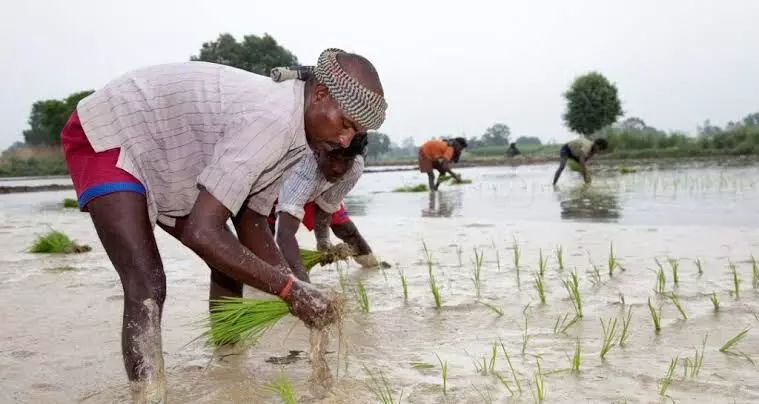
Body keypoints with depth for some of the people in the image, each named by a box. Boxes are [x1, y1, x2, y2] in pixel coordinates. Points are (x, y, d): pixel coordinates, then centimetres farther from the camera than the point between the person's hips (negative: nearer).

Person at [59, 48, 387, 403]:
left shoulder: (290, 130, -4)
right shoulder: (272, 119, -35)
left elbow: (251, 222, 1)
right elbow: (202, 232, -38)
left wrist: (301, 294, -8)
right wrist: (290, 288, -31)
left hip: (164, 144, 9)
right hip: (105, 136, -9)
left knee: (233, 260, 9)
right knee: (148, 287, -22)